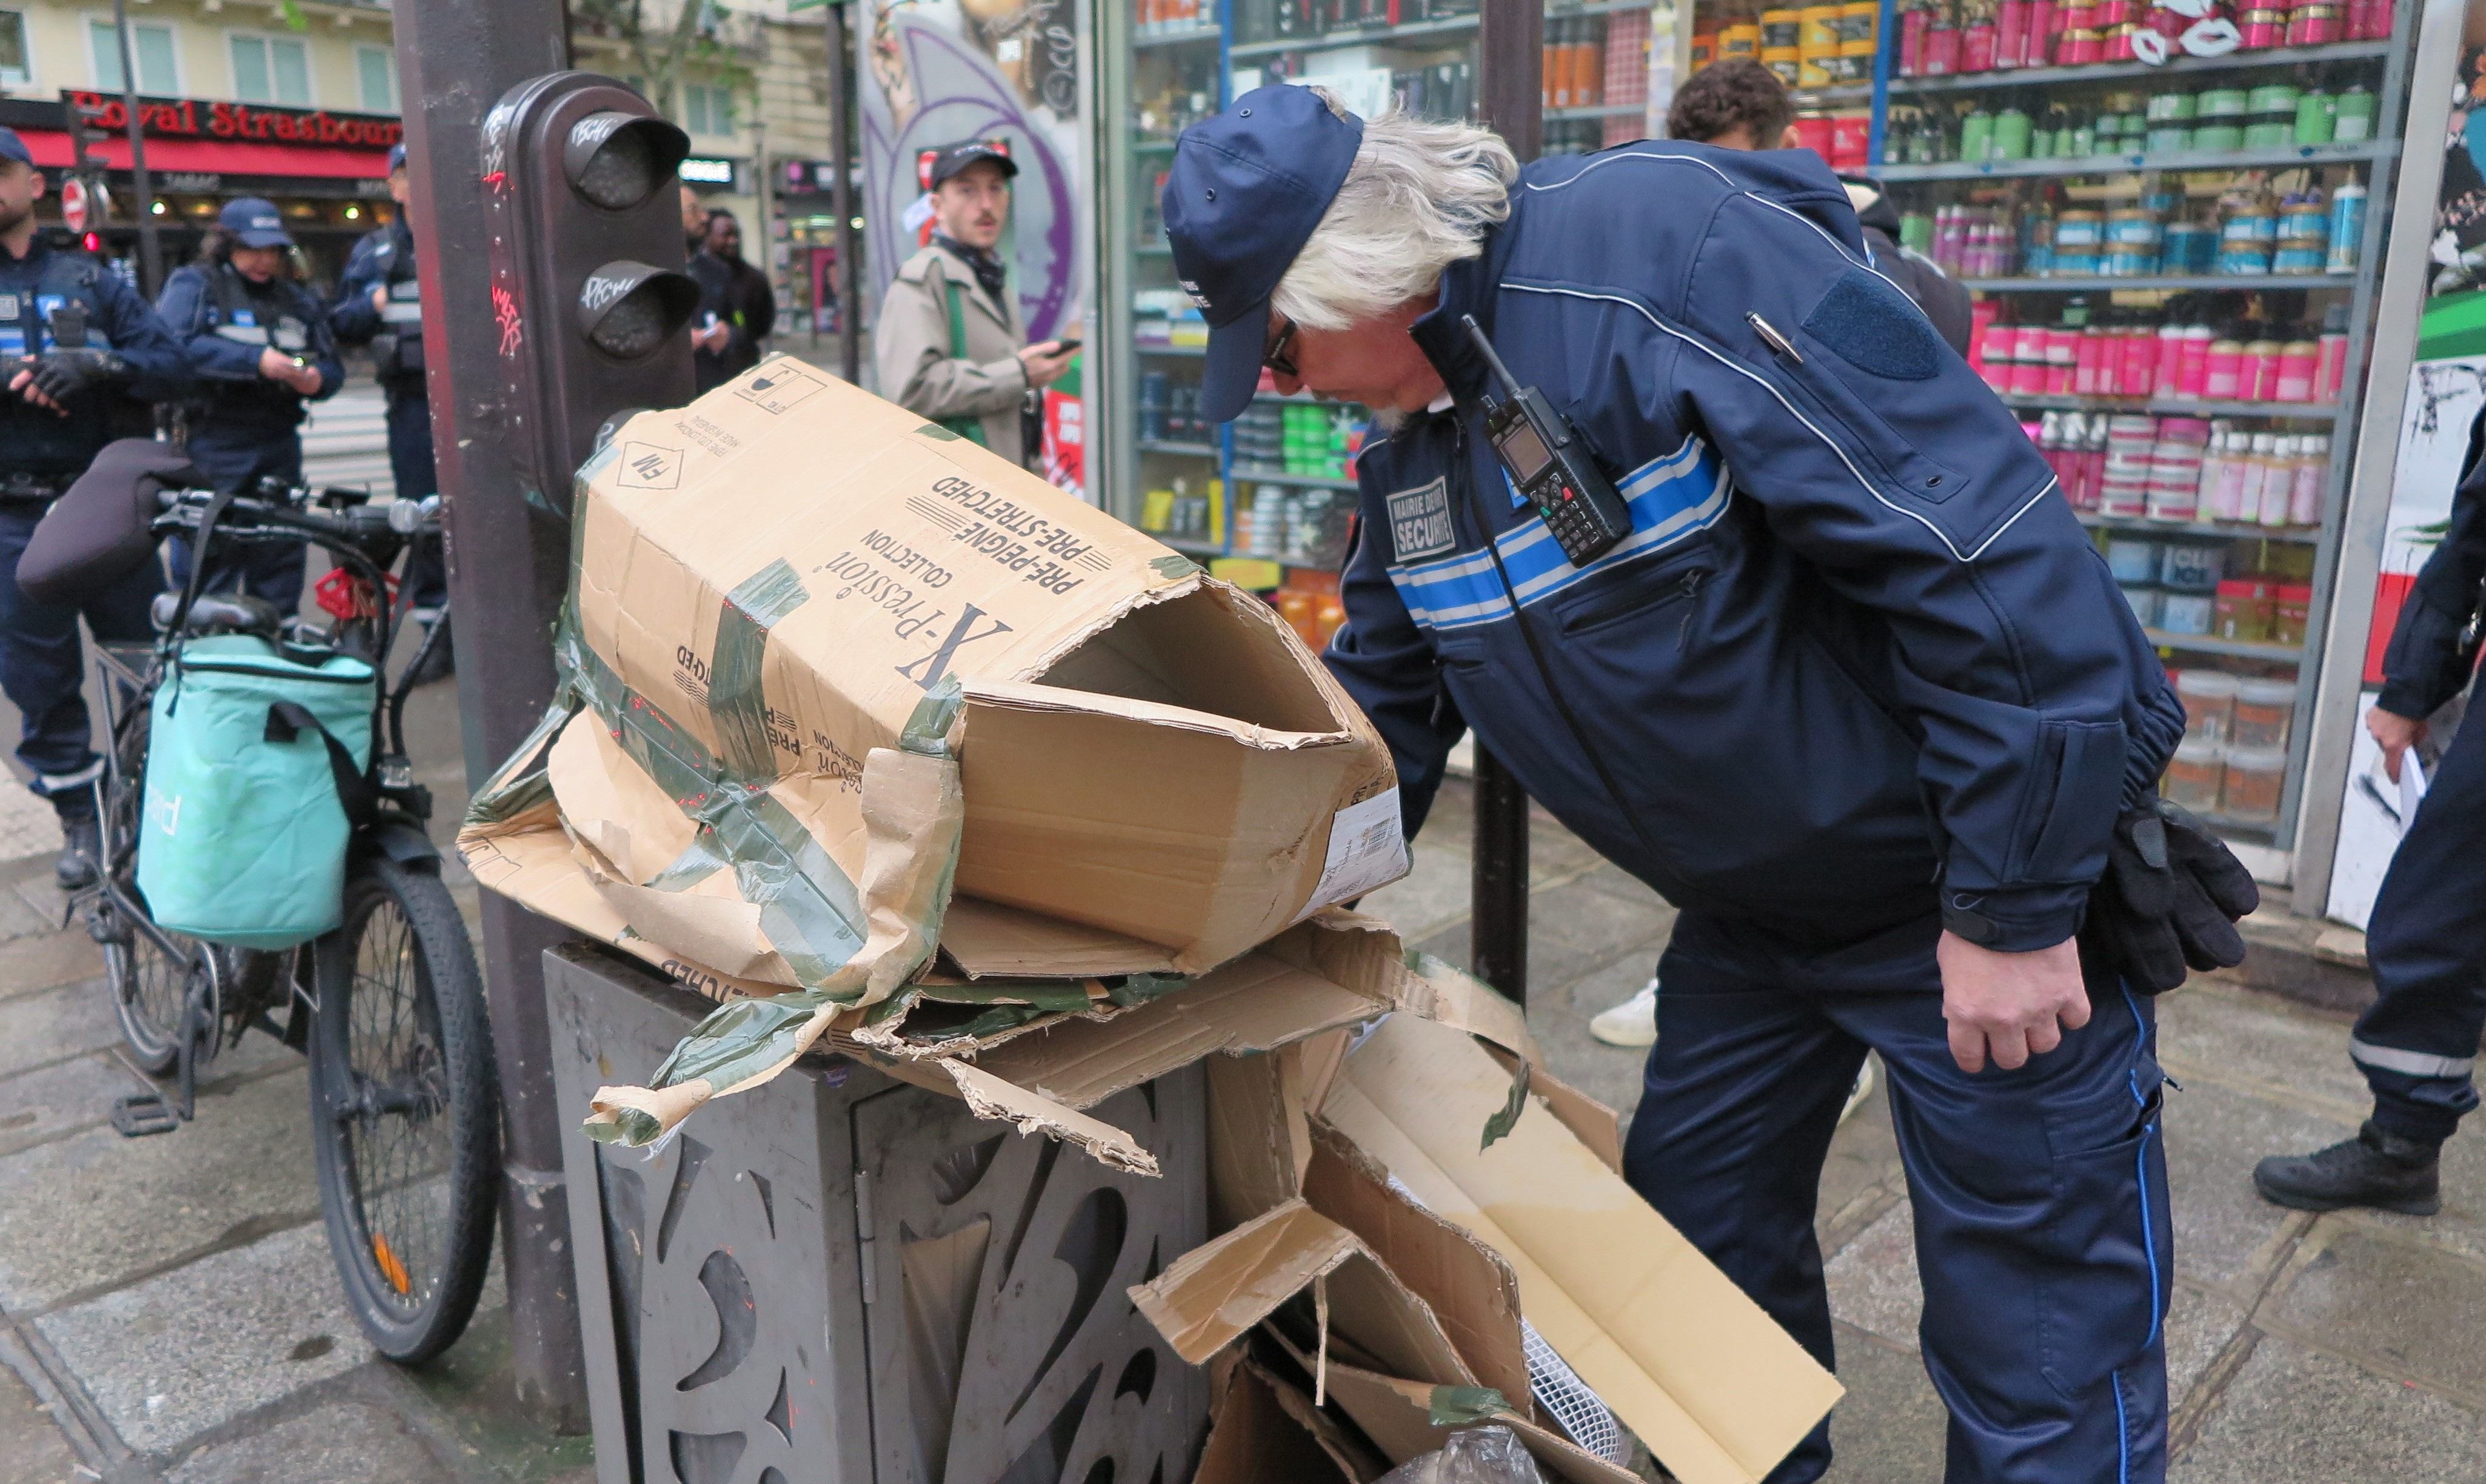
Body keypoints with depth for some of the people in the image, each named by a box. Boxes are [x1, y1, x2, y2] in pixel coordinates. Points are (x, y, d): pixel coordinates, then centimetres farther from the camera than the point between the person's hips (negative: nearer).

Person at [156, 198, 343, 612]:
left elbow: (333, 366, 19)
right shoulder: (193, 286, 4)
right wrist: (257, 361, -21)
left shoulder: (298, 300, 22)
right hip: (212, 446, -5)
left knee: (282, 560, 7)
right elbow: (177, 348, -13)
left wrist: (316, 379, -5)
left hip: (279, 448, 5)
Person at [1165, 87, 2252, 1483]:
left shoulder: (1658, 246, -26)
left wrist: (2014, 905, -25)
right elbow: (1383, 706, 12)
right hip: (1756, 908, 8)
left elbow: (1982, 537, -29)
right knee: (1699, 1230, 20)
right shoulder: (1410, 452, 1)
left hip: (1993, 894, -7)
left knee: (2043, 1370, 3)